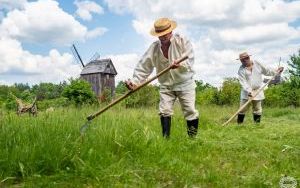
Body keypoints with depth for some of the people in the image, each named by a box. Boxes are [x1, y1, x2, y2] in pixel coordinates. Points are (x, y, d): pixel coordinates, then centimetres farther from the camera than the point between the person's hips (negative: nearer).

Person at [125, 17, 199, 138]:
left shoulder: (183, 42, -7)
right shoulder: (154, 48, -1)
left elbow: (189, 60, -18)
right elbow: (143, 66, -2)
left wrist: (180, 64, -40)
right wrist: (134, 81, -14)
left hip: (184, 83, -2)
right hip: (165, 85, 2)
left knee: (190, 111, -3)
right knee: (164, 111, -6)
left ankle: (193, 138, 12)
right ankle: (166, 139, 3)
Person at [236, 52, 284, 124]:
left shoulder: (257, 64, 4)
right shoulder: (241, 70, -6)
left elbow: (266, 71, 18)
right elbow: (243, 82, -16)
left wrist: (276, 71, 16)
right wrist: (248, 91, -28)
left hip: (257, 91, 2)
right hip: (247, 92, -2)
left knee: (257, 109, 6)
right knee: (242, 109, -3)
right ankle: (239, 124, 6)